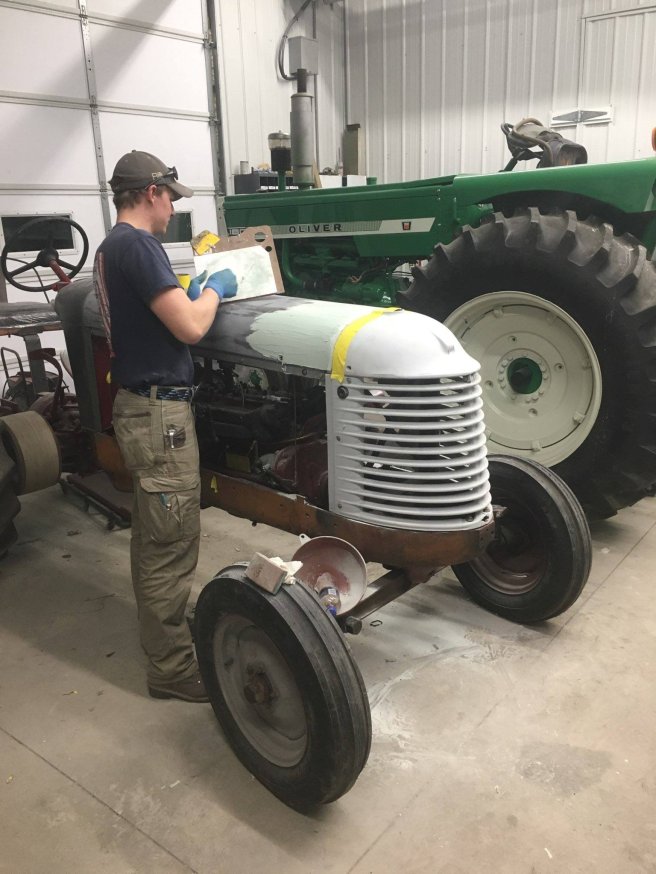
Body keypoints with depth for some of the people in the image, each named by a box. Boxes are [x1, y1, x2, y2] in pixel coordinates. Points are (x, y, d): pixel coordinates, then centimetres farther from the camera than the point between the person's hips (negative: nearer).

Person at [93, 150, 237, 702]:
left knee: (153, 538, 21)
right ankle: (172, 668, 12)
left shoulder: (111, 246, 15)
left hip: (144, 405, 11)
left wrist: (193, 293, 17)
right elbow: (190, 328, -21)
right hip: (159, 412, -11)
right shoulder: (137, 244, -16)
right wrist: (214, 289, -4)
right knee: (171, 545, -1)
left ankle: (161, 630, 37)